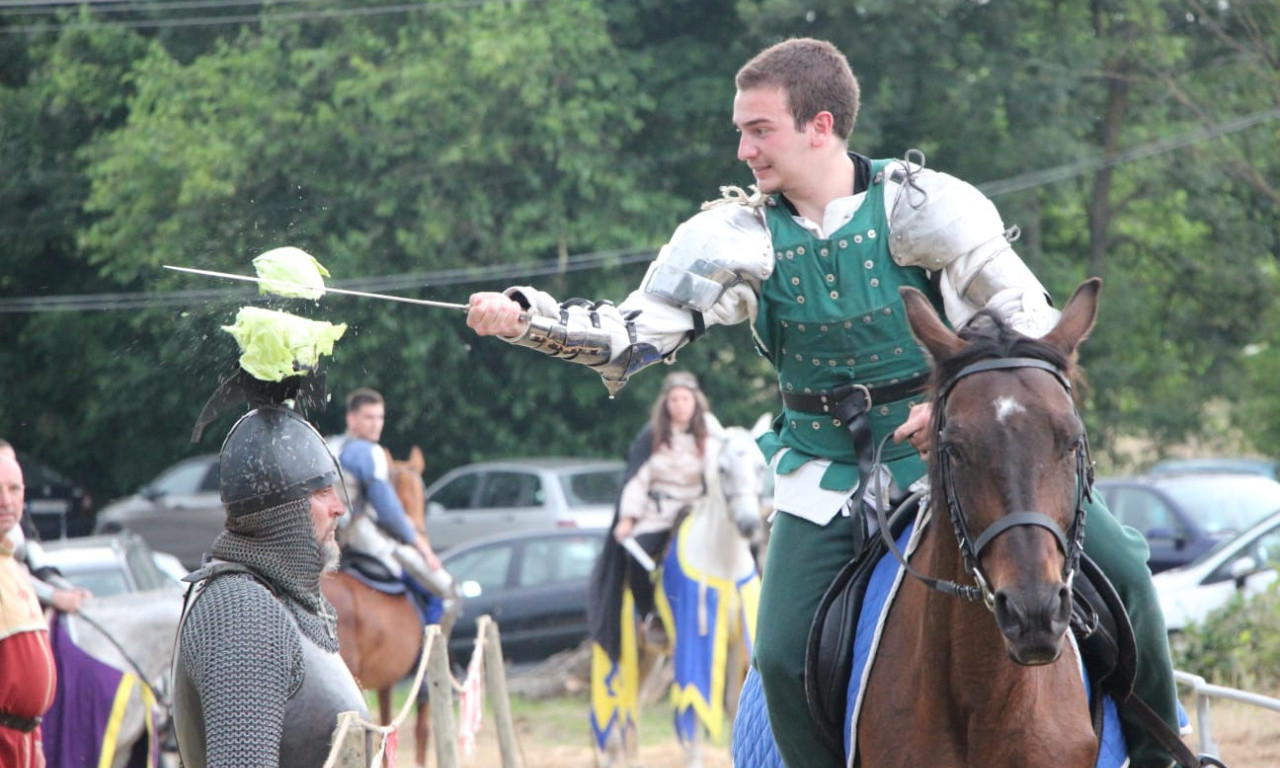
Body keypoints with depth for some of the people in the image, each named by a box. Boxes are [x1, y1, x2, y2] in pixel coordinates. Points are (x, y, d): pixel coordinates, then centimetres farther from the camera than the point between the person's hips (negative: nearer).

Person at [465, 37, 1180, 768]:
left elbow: (1031, 322, -10)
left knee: (1118, 564, -12)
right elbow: (635, 331, -9)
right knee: (784, 658, -12)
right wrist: (521, 316, -22)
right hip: (829, 474, 2)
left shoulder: (919, 205, -14)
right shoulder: (738, 237, -7)